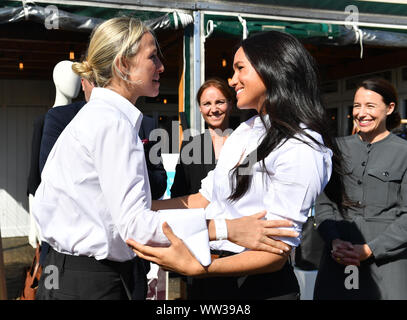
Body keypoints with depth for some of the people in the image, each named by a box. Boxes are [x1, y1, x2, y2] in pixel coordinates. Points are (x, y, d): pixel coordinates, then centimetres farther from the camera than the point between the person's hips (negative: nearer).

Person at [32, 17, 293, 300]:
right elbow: (135, 224, -27)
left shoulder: (93, 115, 11)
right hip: (91, 284, -9)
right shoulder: (112, 122, -19)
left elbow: (42, 204, 13)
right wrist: (227, 228, -29)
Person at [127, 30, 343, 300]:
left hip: (260, 286, -8)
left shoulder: (298, 149, -19)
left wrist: (197, 268, -33)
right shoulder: (245, 131, 8)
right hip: (214, 281, 8)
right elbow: (206, 198, 13)